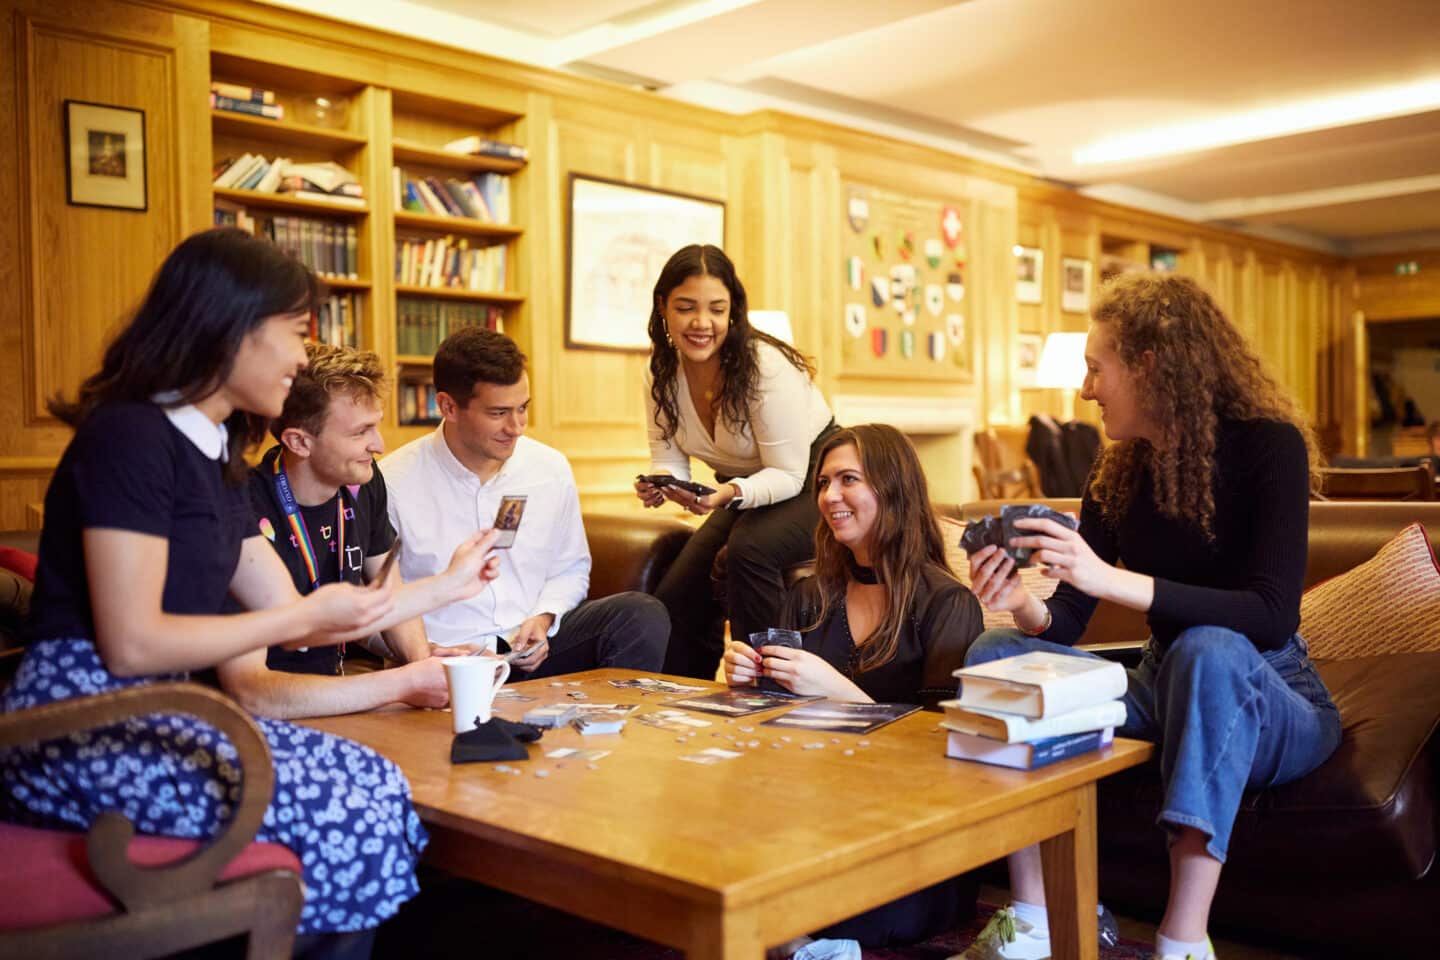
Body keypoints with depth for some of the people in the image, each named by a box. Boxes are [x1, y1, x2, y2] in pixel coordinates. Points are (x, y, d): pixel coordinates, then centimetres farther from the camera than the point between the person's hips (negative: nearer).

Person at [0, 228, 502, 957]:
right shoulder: (130, 436, -13)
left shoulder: (213, 456, 14)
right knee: (349, 806, -19)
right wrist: (307, 616, -12)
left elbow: (289, 616, 15)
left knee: (367, 785, -8)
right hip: (79, 726, -8)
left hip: (147, 715, 8)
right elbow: (131, 643, -18)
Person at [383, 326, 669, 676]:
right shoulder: (393, 484, -7)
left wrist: (543, 619, -1)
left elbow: (571, 569, 19)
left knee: (644, 614, -18)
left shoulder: (551, 468, 6)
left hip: (533, 647, 5)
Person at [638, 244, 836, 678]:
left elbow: (788, 474, -25)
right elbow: (669, 461, -5)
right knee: (676, 599, -4)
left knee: (748, 548, -35)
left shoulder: (766, 367, -28)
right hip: (746, 491, 7)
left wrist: (731, 493, -44)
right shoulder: (662, 374, -9)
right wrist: (657, 486, -29)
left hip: (810, 484, -6)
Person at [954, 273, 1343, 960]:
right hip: (1164, 690, 6)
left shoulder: (1268, 446, -14)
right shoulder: (1118, 474, 3)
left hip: (1267, 697, -6)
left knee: (1210, 650, -38)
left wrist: (1110, 579, -36)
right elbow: (1066, 622, 0)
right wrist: (1022, 606, -24)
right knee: (996, 651, -13)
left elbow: (1273, 615, -27)